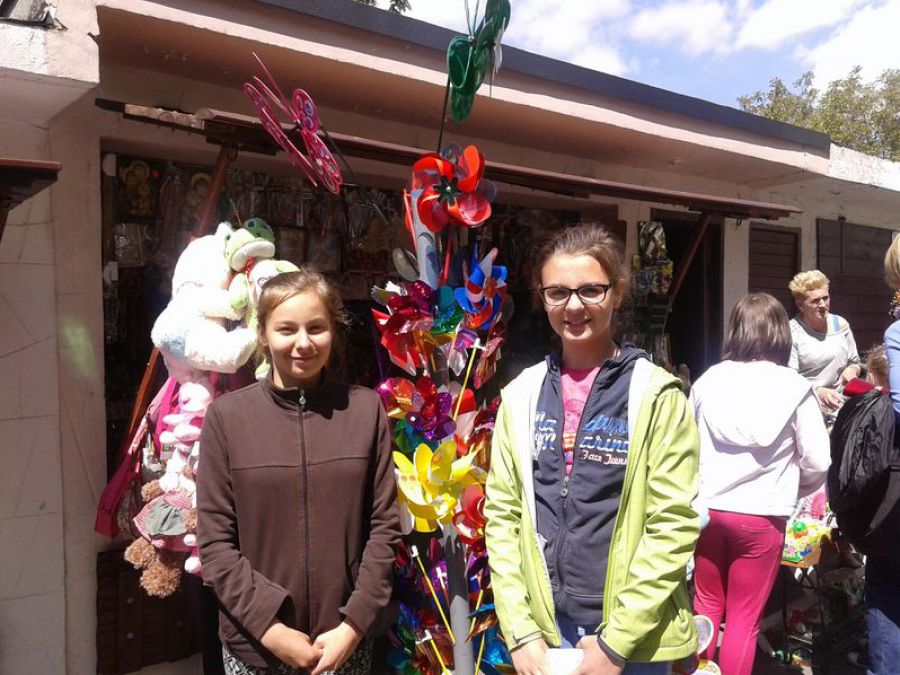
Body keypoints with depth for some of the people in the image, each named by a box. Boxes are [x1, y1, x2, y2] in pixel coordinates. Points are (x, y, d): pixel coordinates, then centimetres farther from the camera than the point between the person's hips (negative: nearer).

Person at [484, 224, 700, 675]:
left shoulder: (656, 395, -10)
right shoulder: (522, 395, -1)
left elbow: (674, 525, -11)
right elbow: (502, 513, 0)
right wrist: (520, 631, -4)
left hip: (637, 635, -2)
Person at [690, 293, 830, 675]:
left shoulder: (707, 380, -3)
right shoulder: (794, 387, -9)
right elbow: (817, 464, -4)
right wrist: (790, 492, 15)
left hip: (707, 508, 3)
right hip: (761, 515, -2)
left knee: (707, 604, 20)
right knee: (744, 619, 11)